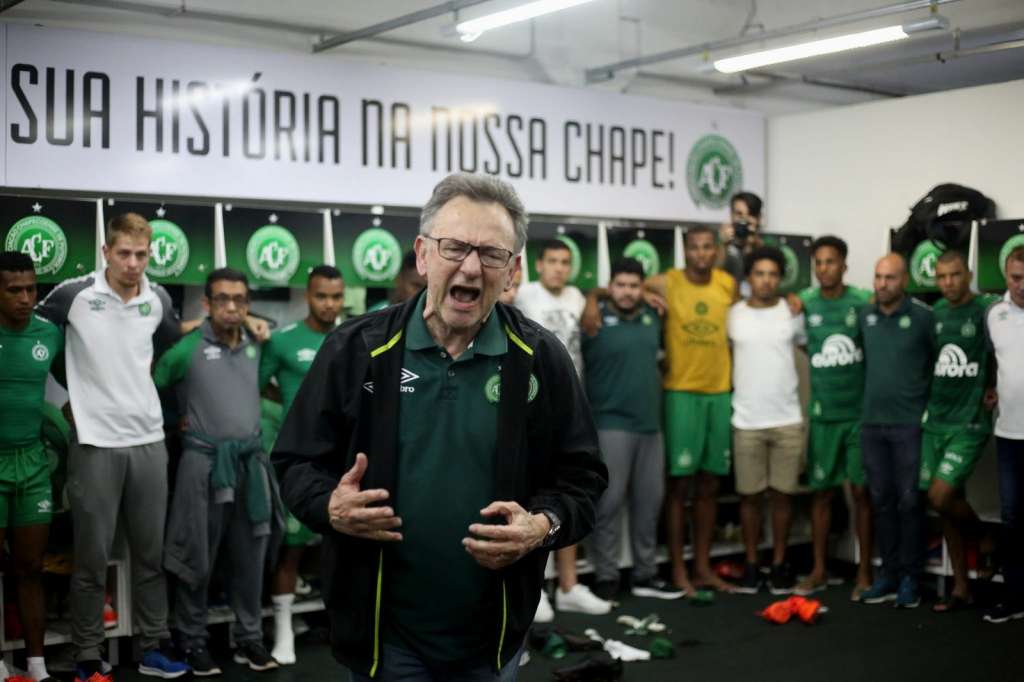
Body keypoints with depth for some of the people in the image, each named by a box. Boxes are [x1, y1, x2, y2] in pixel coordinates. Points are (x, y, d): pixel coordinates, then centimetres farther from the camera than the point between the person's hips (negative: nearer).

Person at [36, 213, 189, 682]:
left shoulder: (158, 301, 4)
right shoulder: (72, 294, -9)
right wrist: (74, 398, 3)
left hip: (149, 441, 4)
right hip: (95, 443, -4)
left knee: (151, 552, 11)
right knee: (93, 558, 2)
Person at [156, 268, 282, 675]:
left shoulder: (256, 348, 10)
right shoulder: (187, 349, -6)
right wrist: (179, 421, 1)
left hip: (250, 461, 5)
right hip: (205, 462, -4)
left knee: (250, 556, 10)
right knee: (198, 557, 4)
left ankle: (249, 637, 22)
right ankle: (193, 641, 17)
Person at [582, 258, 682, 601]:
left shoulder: (653, 317, 10)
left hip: (650, 424, 6)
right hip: (611, 424, -6)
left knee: (649, 502, 10)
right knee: (609, 502, -3)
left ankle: (645, 575, 20)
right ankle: (606, 577, 6)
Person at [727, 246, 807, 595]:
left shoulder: (793, 312, 2)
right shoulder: (732, 314, 1)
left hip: (788, 420, 0)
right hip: (746, 421, 0)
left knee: (783, 494, 6)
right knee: (750, 495, 6)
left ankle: (779, 564, 17)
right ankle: (751, 564, 16)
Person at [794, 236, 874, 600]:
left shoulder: (865, 301, -5)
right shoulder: (803, 303, -1)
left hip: (862, 411, -1)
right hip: (822, 413, 1)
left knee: (862, 491, 4)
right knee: (822, 491, 8)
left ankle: (864, 573, 13)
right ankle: (819, 570, 17)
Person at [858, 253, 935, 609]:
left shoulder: (924, 317, -7)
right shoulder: (863, 316, 5)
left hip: (911, 424, -4)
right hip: (871, 423, 4)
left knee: (909, 501, 1)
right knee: (882, 500, 9)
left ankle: (910, 577, 10)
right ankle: (889, 573, 18)